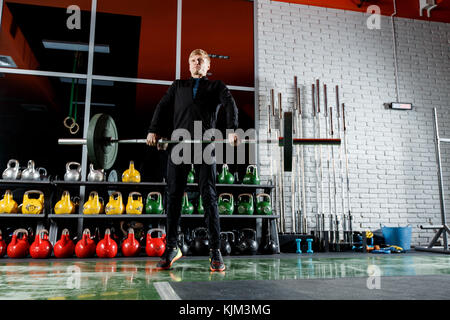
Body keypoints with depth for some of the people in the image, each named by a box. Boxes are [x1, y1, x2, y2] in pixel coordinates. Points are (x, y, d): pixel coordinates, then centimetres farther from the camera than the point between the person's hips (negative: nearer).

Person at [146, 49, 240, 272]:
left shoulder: (216, 86, 20)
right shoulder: (178, 85, 27)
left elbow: (230, 105, 1)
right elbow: (163, 106, 14)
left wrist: (232, 130, -19)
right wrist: (153, 130, -4)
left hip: (204, 145, -2)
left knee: (209, 196, -5)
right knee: (173, 196, 0)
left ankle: (215, 251, -1)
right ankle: (171, 248, 10)